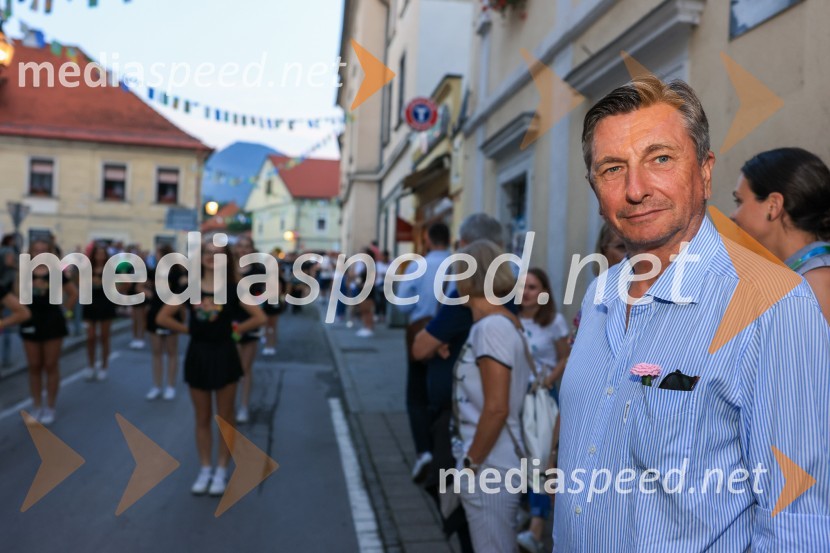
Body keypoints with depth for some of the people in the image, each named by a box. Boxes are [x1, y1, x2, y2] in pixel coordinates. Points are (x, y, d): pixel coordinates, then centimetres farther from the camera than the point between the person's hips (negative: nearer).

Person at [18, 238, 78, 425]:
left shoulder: (56, 273, -3)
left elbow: (74, 293, 3)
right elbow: (19, 297, 10)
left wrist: (66, 310, -1)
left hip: (52, 323, -3)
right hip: (30, 322, 3)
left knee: (51, 366, 4)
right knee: (34, 367, 9)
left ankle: (50, 408, 14)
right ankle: (37, 407, 19)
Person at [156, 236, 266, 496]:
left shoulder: (233, 289, -6)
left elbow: (260, 318, -8)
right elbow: (162, 318, 2)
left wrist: (234, 330, -5)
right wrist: (188, 329, -3)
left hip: (224, 355, -2)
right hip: (198, 355, 2)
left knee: (225, 418, 8)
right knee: (202, 418, 13)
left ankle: (221, 471, 21)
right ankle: (205, 470, 26)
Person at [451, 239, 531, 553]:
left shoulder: (491, 326, -18)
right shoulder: (504, 321, 10)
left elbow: (496, 409, -24)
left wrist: (471, 463, -14)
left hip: (490, 469, -9)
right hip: (497, 464, 9)